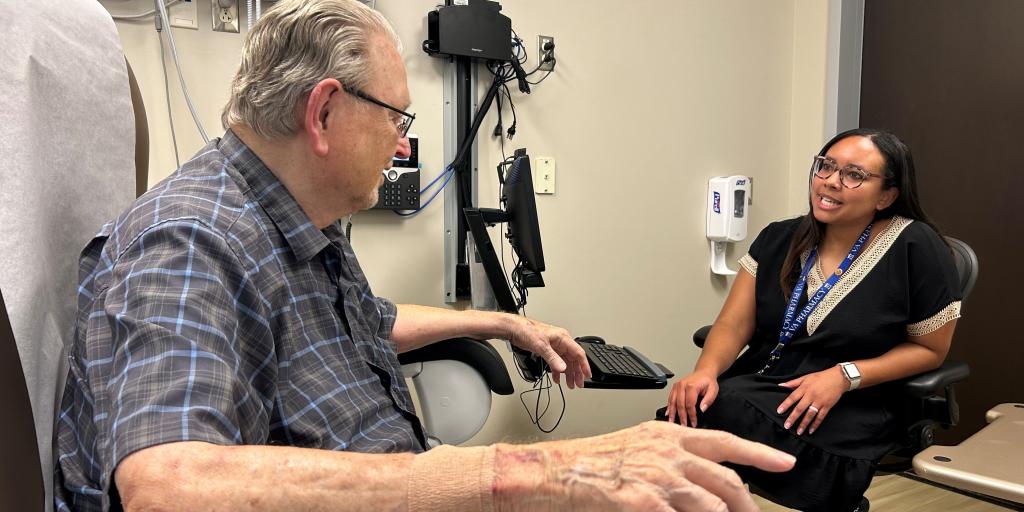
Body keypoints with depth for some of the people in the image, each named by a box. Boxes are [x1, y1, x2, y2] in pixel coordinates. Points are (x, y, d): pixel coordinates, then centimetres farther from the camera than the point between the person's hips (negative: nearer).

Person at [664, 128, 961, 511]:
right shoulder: (779, 239, 8)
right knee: (684, 416, -29)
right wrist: (706, 371, -18)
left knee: (714, 420, -31)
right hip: (752, 386, 4)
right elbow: (733, 324, 4)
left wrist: (845, 376, -13)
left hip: (843, 413, -4)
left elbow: (930, 348, 2)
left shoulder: (916, 247, -5)